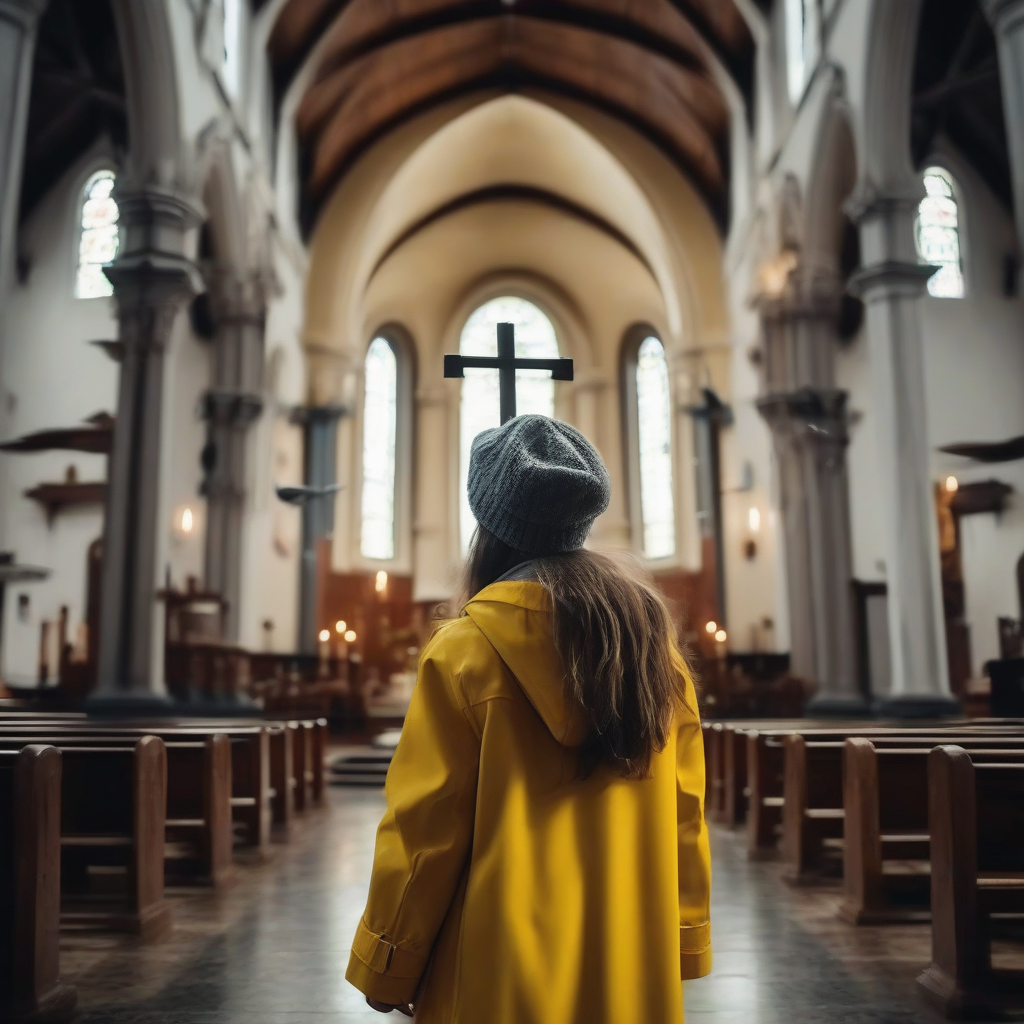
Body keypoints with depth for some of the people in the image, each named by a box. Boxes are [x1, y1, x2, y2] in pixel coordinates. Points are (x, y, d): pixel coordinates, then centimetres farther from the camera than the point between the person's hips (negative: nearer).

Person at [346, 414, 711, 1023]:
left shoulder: (466, 652, -14)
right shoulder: (653, 640, -1)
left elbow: (423, 829, -12)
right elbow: (685, 813, 2)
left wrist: (384, 970, 0)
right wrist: (685, 944, 12)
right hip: (635, 974, 4)